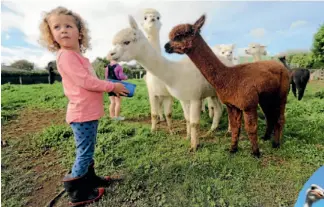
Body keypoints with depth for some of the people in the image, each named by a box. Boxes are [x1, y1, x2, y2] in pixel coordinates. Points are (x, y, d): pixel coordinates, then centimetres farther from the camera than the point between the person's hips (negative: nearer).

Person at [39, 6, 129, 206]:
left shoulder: (80, 57, 16)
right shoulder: (66, 56, -14)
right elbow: (86, 82, -21)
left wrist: (111, 87, 5)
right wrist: (113, 87, -12)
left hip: (90, 113, 9)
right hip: (82, 114, -9)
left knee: (88, 151, 21)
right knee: (84, 153, 2)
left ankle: (90, 178, 39)